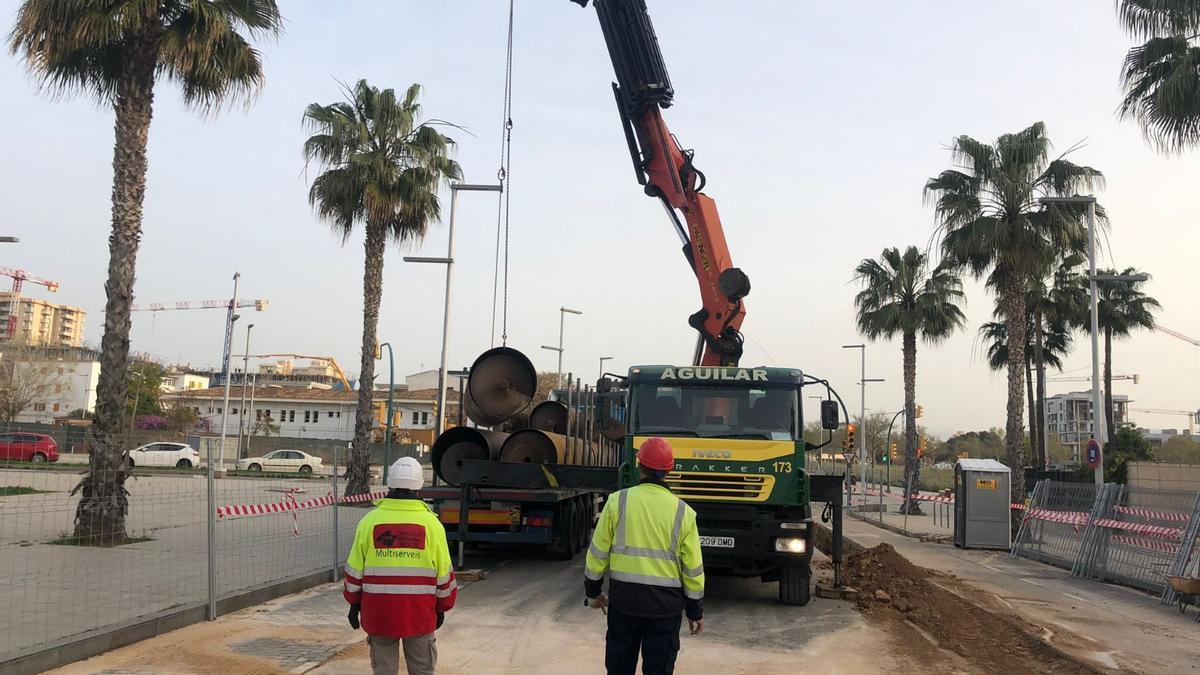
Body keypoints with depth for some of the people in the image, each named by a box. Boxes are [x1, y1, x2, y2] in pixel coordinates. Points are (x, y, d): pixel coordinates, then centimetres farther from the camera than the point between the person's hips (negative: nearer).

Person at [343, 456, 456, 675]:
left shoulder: (370, 520, -4)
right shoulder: (431, 523, -6)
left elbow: (355, 570, 1)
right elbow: (443, 573, -1)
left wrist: (354, 603, 15)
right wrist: (442, 607, 12)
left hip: (378, 611, 1)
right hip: (419, 612, -1)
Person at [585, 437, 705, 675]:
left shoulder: (618, 501, -6)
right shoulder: (682, 512, -5)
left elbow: (598, 552, -1)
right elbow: (693, 568, -2)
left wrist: (593, 591, 13)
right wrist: (696, 611, 9)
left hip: (623, 597, 1)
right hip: (665, 602, 0)